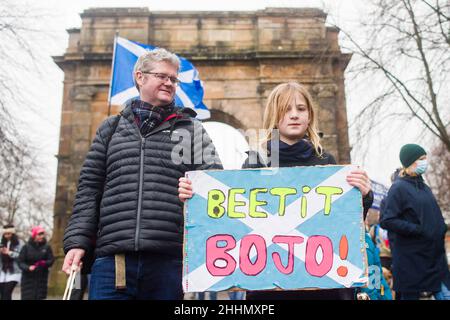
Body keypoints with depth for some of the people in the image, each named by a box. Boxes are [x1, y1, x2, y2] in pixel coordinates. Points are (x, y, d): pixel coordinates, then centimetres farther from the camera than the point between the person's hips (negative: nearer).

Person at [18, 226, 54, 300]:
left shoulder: (46, 247, 1)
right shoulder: (26, 247, -2)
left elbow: (51, 260, -1)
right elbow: (20, 262, -2)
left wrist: (44, 263, -22)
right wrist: (28, 267, -20)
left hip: (42, 278, 1)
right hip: (28, 278, -1)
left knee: (40, 296, -1)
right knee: (27, 296, -5)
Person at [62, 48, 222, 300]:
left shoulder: (191, 129, 13)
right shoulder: (112, 128, 16)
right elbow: (89, 188, 13)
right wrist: (78, 241, 4)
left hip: (169, 260, 0)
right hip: (112, 260, 1)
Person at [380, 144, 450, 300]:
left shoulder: (423, 186, 13)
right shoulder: (399, 188, -11)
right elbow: (386, 221, -18)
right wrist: (419, 230, -18)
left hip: (434, 256, 7)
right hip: (411, 259, -7)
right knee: (410, 296, 4)